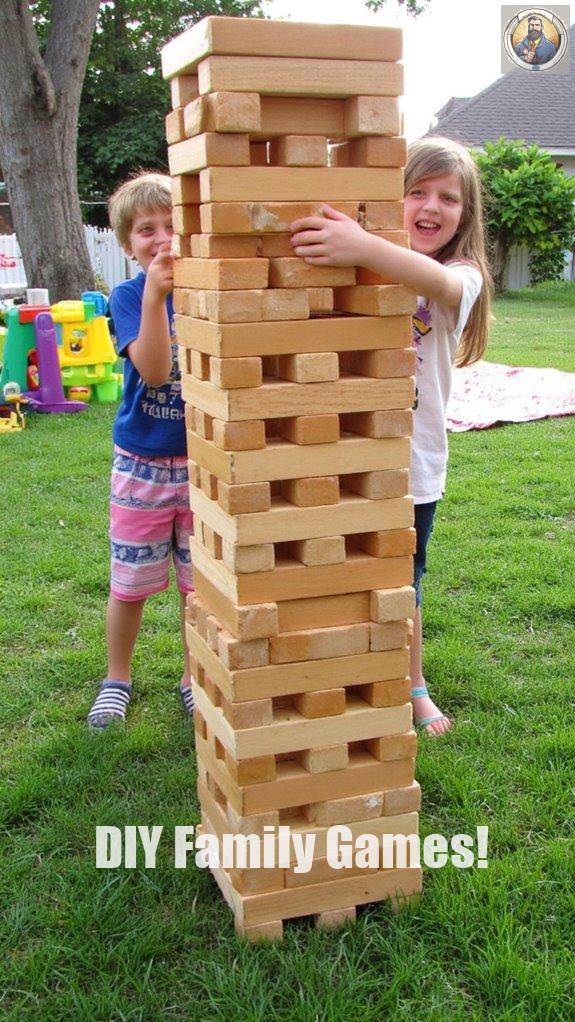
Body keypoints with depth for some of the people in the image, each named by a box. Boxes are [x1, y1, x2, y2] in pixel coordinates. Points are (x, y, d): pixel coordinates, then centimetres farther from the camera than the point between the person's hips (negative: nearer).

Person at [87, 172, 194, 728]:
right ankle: (117, 679, 31)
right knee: (130, 584, 9)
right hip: (142, 465, -1)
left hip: (202, 463, 2)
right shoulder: (127, 296, -8)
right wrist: (155, 294, -32)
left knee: (199, 582, 11)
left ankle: (194, 677, 31)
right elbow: (153, 370, -23)